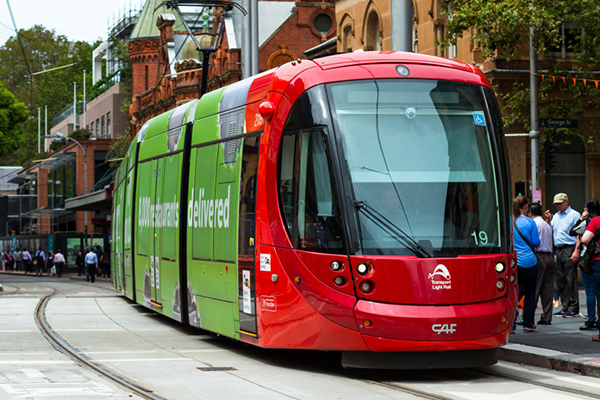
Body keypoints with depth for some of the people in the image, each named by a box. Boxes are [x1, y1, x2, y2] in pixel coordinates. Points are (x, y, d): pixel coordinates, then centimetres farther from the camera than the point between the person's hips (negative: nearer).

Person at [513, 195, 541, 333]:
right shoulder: (530, 222, -7)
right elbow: (536, 242, -5)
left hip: (512, 262, 3)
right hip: (529, 262, -2)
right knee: (530, 294, 11)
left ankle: (510, 325, -5)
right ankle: (528, 324, 14)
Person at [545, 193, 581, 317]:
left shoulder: (575, 215, -2)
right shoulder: (555, 216, 19)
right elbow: (550, 232, 22)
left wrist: (576, 251, -18)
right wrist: (548, 220, 8)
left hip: (569, 249, -7)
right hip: (557, 250, 7)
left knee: (571, 279, -7)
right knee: (560, 280, 7)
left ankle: (573, 308, -4)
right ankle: (565, 306, 13)